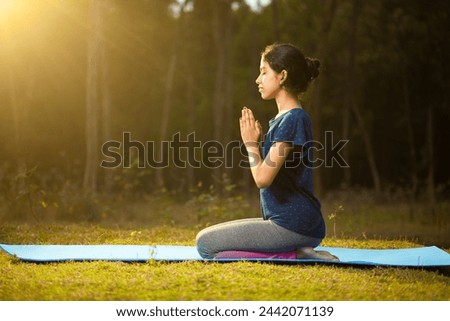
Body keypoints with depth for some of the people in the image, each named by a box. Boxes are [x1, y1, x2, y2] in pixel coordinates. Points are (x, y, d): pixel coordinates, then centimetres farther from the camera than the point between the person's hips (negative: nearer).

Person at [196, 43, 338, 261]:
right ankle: (295, 252, 7)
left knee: (205, 244, -7)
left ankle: (291, 255, -10)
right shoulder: (283, 118, 15)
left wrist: (250, 143, -6)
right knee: (209, 237, 22)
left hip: (293, 227, -10)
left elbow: (263, 177, -19)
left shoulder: (292, 119, -16)